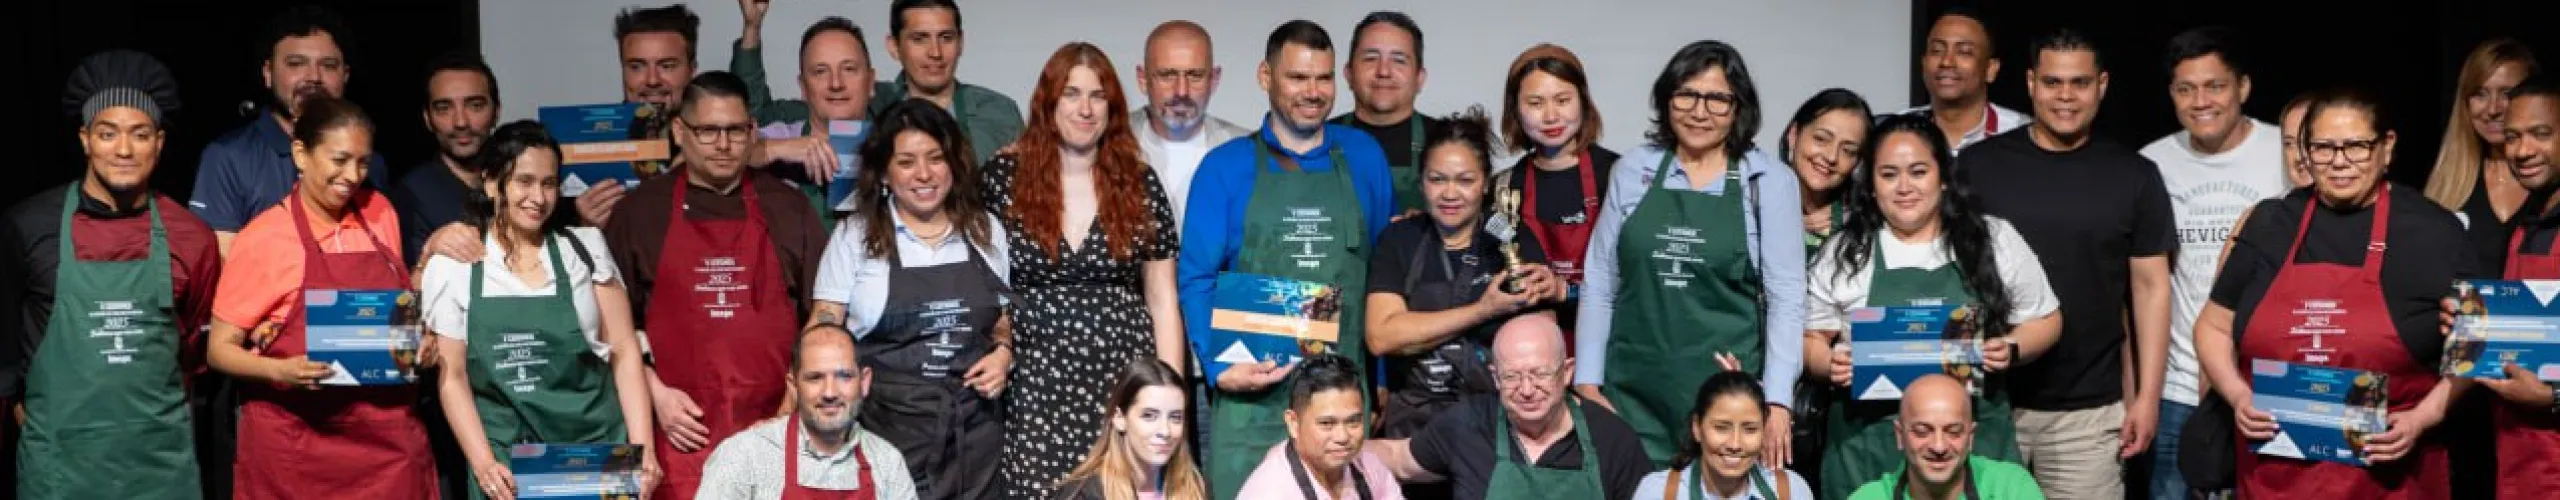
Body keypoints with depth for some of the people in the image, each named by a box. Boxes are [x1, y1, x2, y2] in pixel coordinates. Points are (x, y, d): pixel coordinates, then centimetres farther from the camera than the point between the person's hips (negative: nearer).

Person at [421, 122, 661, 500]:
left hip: (598, 447, 1)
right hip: (508, 462, 0)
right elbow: (452, 375, 1)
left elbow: (624, 352, 1)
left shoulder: (586, 247, 2)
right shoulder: (450, 266, 0)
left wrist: (642, 450, -7)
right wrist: (483, 463, -11)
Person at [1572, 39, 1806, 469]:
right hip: (1632, 392, 2)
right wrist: (1587, 382, 3)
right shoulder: (1632, 171, 5)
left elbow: (1786, 296, -2)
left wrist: (1777, 400, -9)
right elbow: (1599, 283, 8)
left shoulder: (1770, 180, -1)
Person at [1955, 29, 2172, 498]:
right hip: (1987, 399, 0)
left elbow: (2150, 286, 5)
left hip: (2090, 409, 0)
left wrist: (2147, 396, 0)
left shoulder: (2135, 175, 4)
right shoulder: (1978, 164, 2)